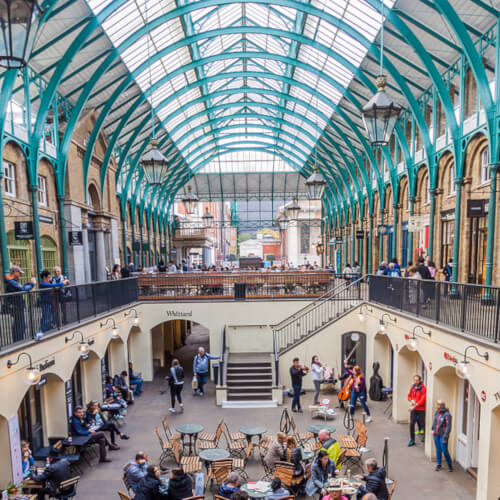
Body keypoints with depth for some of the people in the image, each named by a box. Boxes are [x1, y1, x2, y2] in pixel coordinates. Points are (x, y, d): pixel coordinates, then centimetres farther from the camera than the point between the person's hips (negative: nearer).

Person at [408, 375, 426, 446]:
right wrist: (411, 400, -7)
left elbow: (423, 399, -17)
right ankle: (412, 440, 12)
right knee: (411, 424, 1)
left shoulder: (423, 388, -12)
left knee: (422, 423, 9)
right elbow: (409, 396, 15)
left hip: (421, 409, -4)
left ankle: (425, 436, 38)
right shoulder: (412, 387, 4)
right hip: (413, 409, 4)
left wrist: (415, 406, -20)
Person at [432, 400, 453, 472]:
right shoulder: (437, 412, 1)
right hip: (436, 435, 6)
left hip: (442, 436, -6)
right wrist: (433, 429, 11)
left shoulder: (447, 415, -20)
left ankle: (450, 465, 27)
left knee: (444, 451, 3)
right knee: (438, 450, 14)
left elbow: (448, 427, -18)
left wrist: (445, 437, -18)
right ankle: (438, 464, 27)